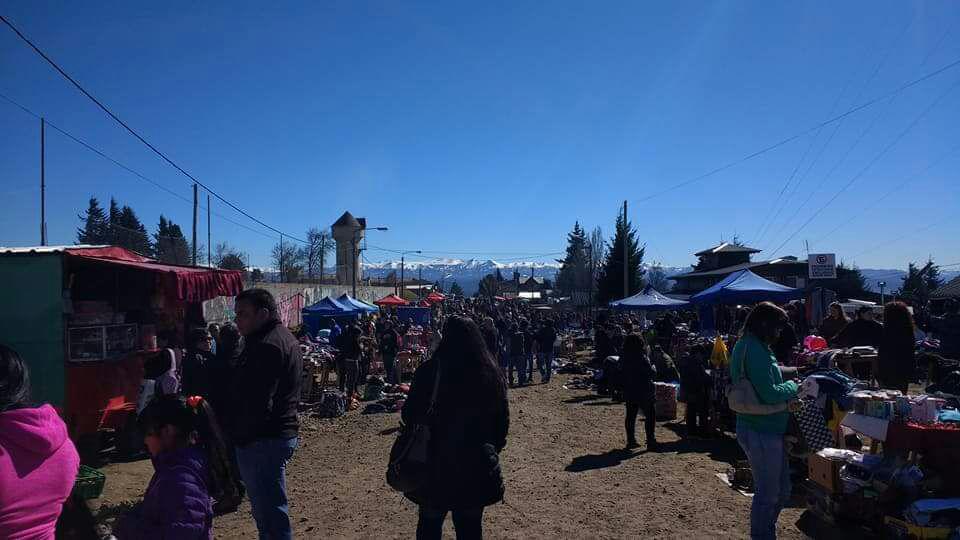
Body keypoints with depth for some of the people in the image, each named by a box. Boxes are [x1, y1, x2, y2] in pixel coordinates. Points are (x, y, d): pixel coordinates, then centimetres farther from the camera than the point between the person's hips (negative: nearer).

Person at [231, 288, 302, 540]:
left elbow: (257, 403, -24)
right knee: (267, 507, 21)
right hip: (282, 432, 11)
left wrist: (238, 436, -13)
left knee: (270, 512, -2)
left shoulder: (267, 345, -19)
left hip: (263, 440, -11)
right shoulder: (285, 337, 14)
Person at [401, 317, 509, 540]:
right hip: (476, 465, 2)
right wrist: (492, 449, 17)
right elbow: (502, 420, 3)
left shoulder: (429, 371, -16)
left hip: (435, 464, -2)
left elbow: (409, 415, -9)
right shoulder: (492, 374, -6)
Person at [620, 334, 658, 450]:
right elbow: (652, 373, -14)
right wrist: (653, 367, 4)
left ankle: (631, 441, 16)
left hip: (629, 393, 6)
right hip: (644, 393, -6)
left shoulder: (623, 358, 2)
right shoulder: (641, 358, -18)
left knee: (630, 416, 11)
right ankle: (651, 442, 3)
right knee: (650, 416, 3)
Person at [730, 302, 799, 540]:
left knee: (782, 491, 23)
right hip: (762, 433, -10)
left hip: (764, 431, 10)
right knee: (768, 495, 4)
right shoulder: (756, 351, -22)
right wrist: (792, 387, -7)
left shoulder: (746, 346, 10)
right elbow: (769, 394, -25)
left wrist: (786, 395, 2)